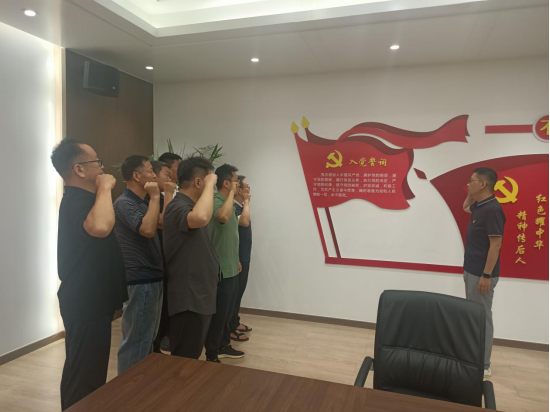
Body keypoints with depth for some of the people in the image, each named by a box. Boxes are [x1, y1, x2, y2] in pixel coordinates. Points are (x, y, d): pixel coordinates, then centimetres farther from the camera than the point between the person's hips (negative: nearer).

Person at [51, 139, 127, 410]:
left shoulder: (82, 198, 14)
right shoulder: (77, 200, -20)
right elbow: (99, 227, -43)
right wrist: (104, 188, -30)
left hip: (89, 301, 11)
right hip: (87, 304, -11)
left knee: (81, 373, 24)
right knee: (85, 379, -1)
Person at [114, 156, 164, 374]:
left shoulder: (143, 202, 13)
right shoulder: (124, 203, -15)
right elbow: (148, 229, -30)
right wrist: (155, 197, -21)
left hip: (152, 277, 10)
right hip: (139, 280, -10)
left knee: (148, 336, 20)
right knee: (136, 339, 1)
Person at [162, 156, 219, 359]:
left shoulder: (190, 206, 12)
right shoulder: (178, 207, -20)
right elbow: (200, 218, -43)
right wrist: (210, 185, -29)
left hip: (199, 296, 10)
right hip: (188, 299, -10)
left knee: (192, 358, 22)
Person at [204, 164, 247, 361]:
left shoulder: (227, 202, 13)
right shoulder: (216, 202, -18)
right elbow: (223, 217, -43)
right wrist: (232, 193, -29)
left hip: (231, 267, 9)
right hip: (221, 269, -9)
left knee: (228, 311, 19)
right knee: (219, 313, 2)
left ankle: (223, 346, 34)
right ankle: (211, 355, 15)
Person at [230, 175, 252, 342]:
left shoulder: (240, 207, 12)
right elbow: (244, 222, -34)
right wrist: (247, 202, -20)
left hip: (243, 258, 10)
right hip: (236, 259, -9)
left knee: (239, 292, 17)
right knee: (234, 292, -2)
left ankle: (235, 323, 29)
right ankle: (230, 329, 8)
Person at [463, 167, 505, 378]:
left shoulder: (492, 209, -20)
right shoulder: (479, 206, 8)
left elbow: (495, 245, -21)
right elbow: (465, 207, 32)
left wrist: (486, 275, -21)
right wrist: (471, 194, 12)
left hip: (482, 273, -10)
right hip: (471, 270, 10)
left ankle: (483, 365, 9)